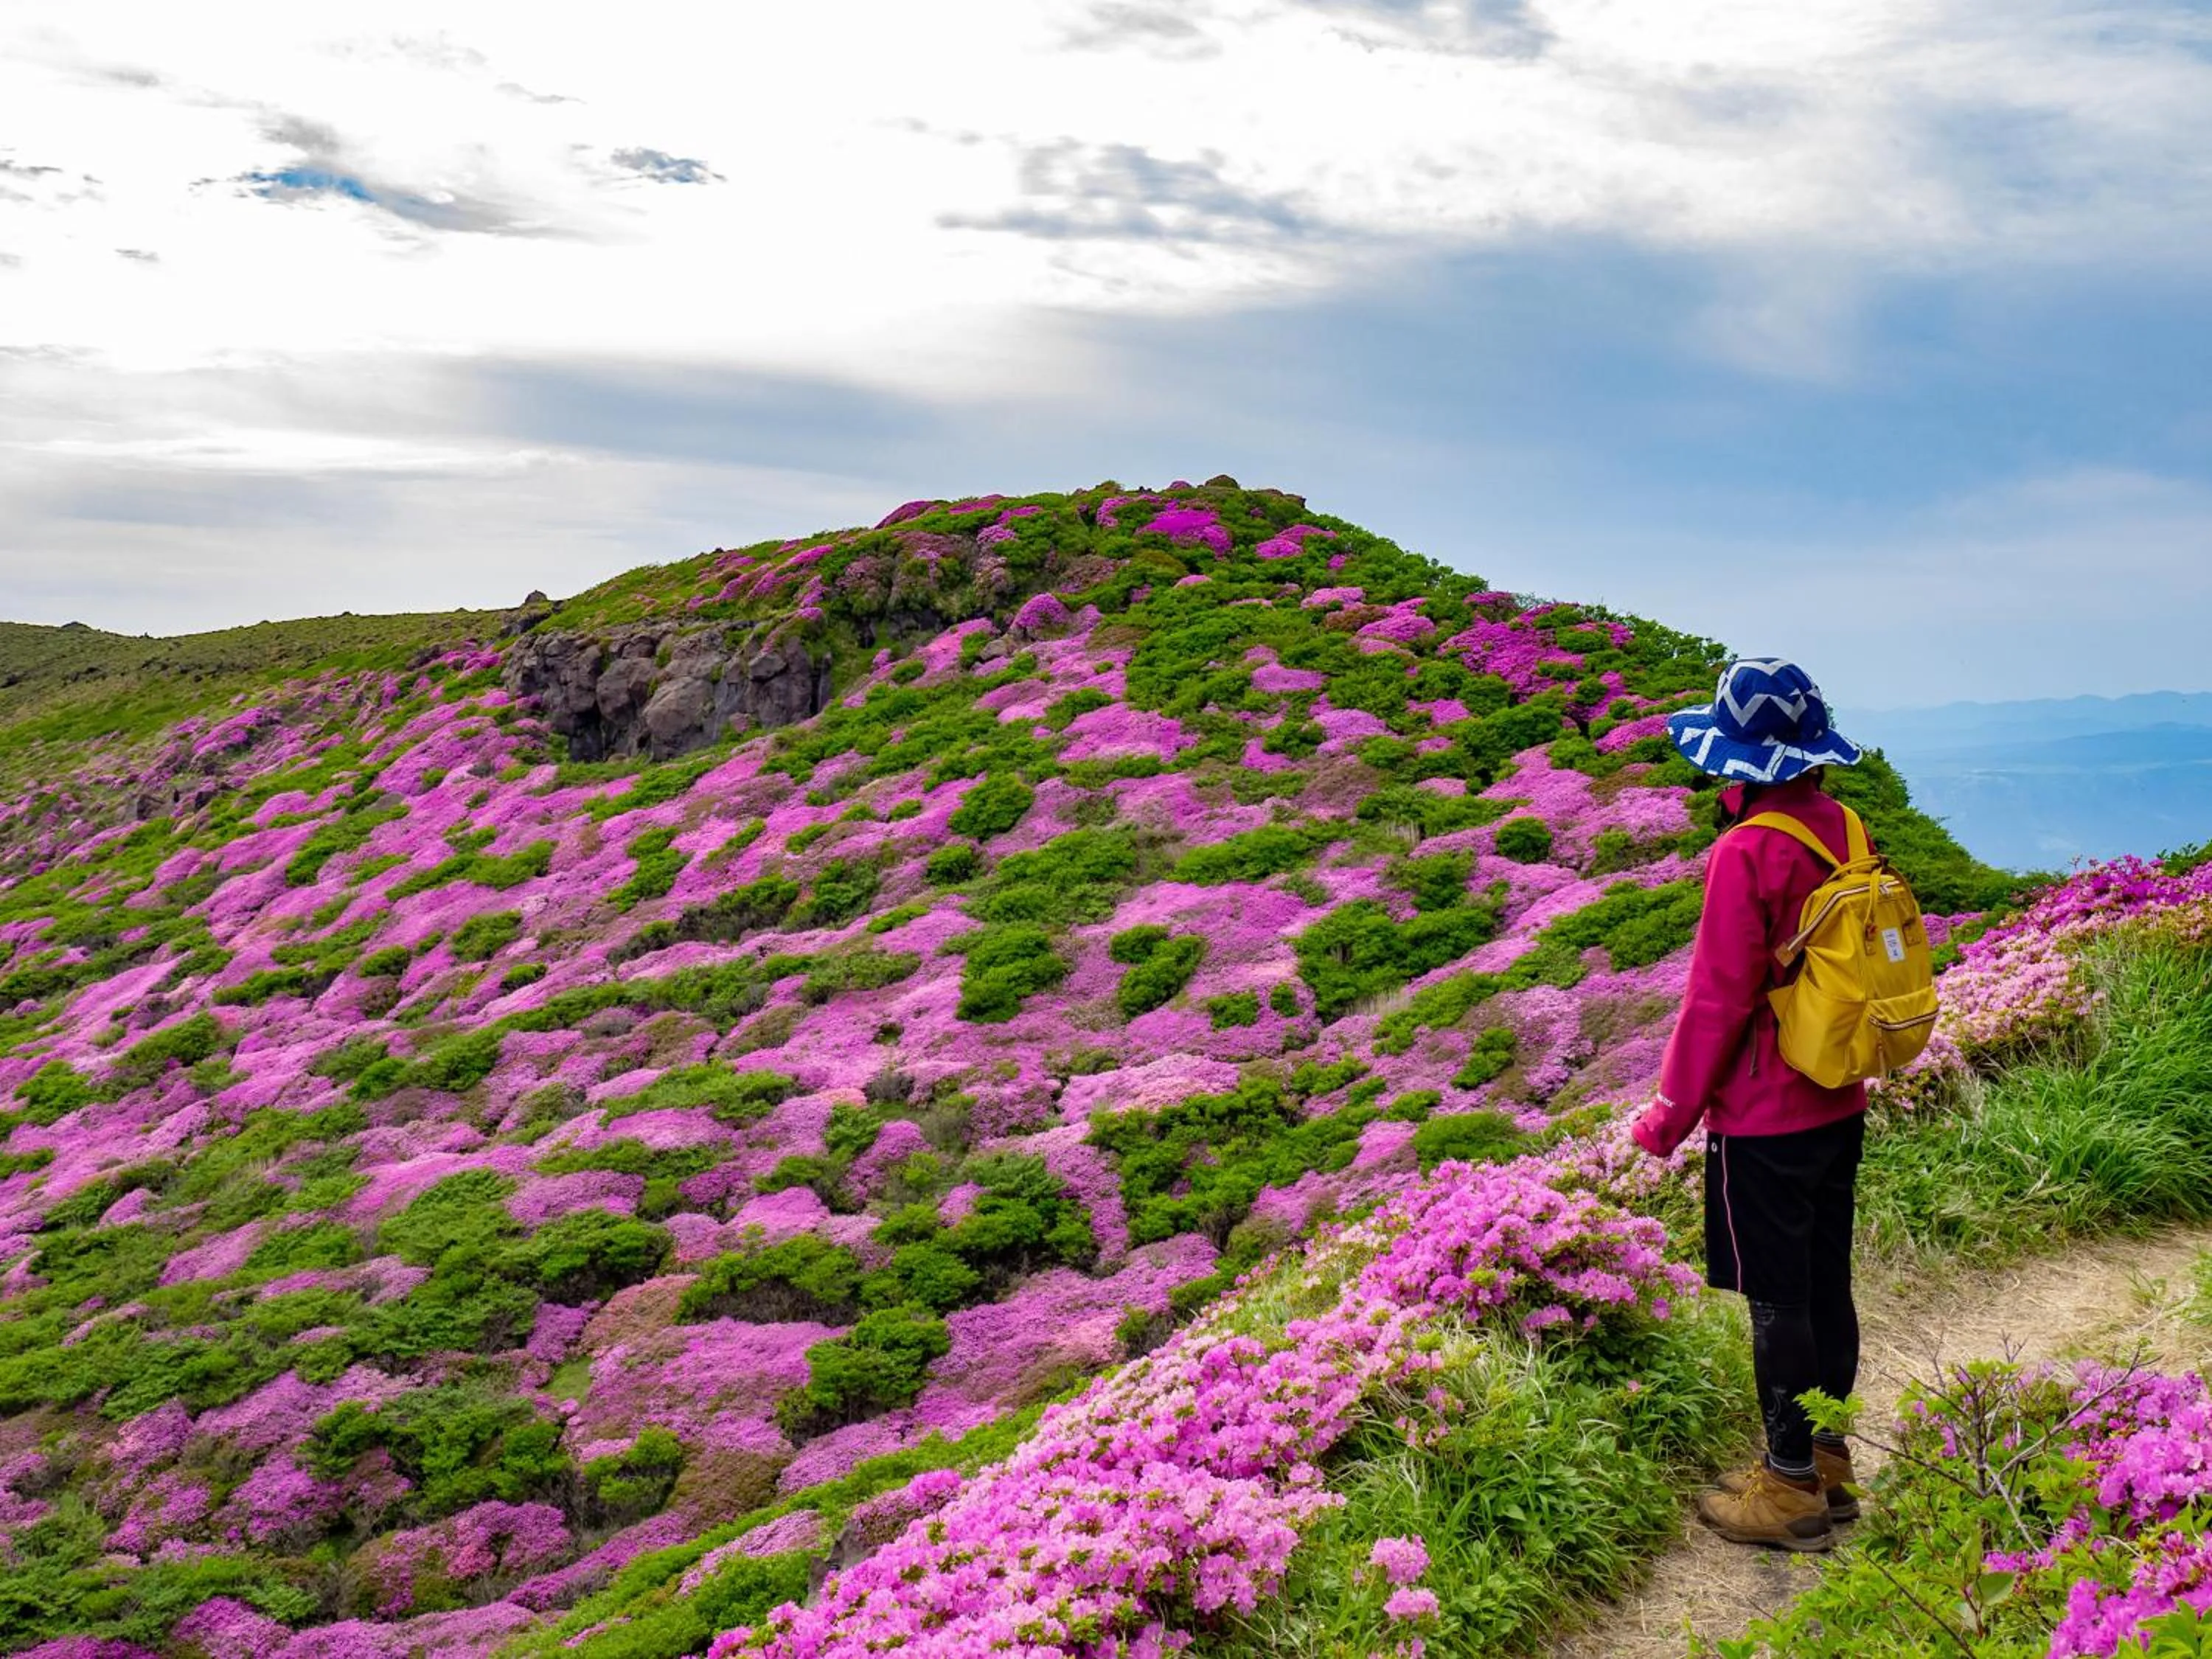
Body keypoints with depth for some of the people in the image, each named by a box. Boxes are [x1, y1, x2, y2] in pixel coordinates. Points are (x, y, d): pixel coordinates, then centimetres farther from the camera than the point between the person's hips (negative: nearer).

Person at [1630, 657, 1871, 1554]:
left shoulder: (1748, 852, -21)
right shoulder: (1841, 831, 2)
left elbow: (1718, 998, -18)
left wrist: (1670, 1114, -8)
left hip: (1764, 1119, -8)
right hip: (1840, 1107, 8)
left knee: (1777, 1301, 3)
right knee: (1825, 1284, 17)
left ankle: (1790, 1488, 13)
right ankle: (1828, 1460, 29)